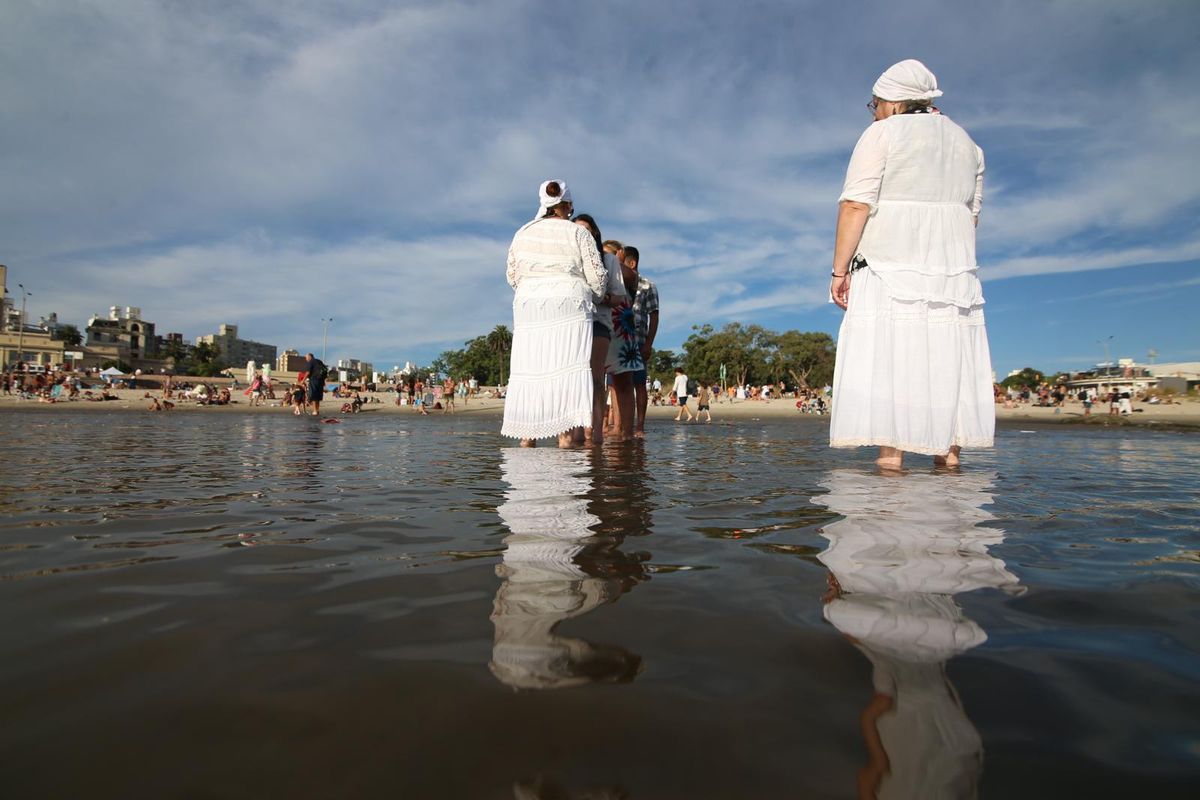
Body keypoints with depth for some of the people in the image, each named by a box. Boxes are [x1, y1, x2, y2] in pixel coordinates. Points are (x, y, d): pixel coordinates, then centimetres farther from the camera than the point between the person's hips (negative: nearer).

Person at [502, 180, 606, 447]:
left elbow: (512, 275, 16)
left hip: (528, 306, 4)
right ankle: (567, 434, -12)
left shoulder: (523, 233, 12)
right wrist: (596, 294, 20)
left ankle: (527, 436, 6)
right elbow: (596, 275, 0)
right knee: (567, 369, -7)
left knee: (529, 370, 5)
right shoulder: (578, 233, 2)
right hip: (569, 304, -3)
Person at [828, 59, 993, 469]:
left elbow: (855, 206, -10)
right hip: (954, 267, 6)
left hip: (889, 264, -6)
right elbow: (972, 215, 20)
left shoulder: (882, 134, 0)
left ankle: (891, 456, -13)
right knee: (948, 357, 7)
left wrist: (839, 269, -9)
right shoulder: (965, 142, 21)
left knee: (886, 357, -9)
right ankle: (949, 452, 6)